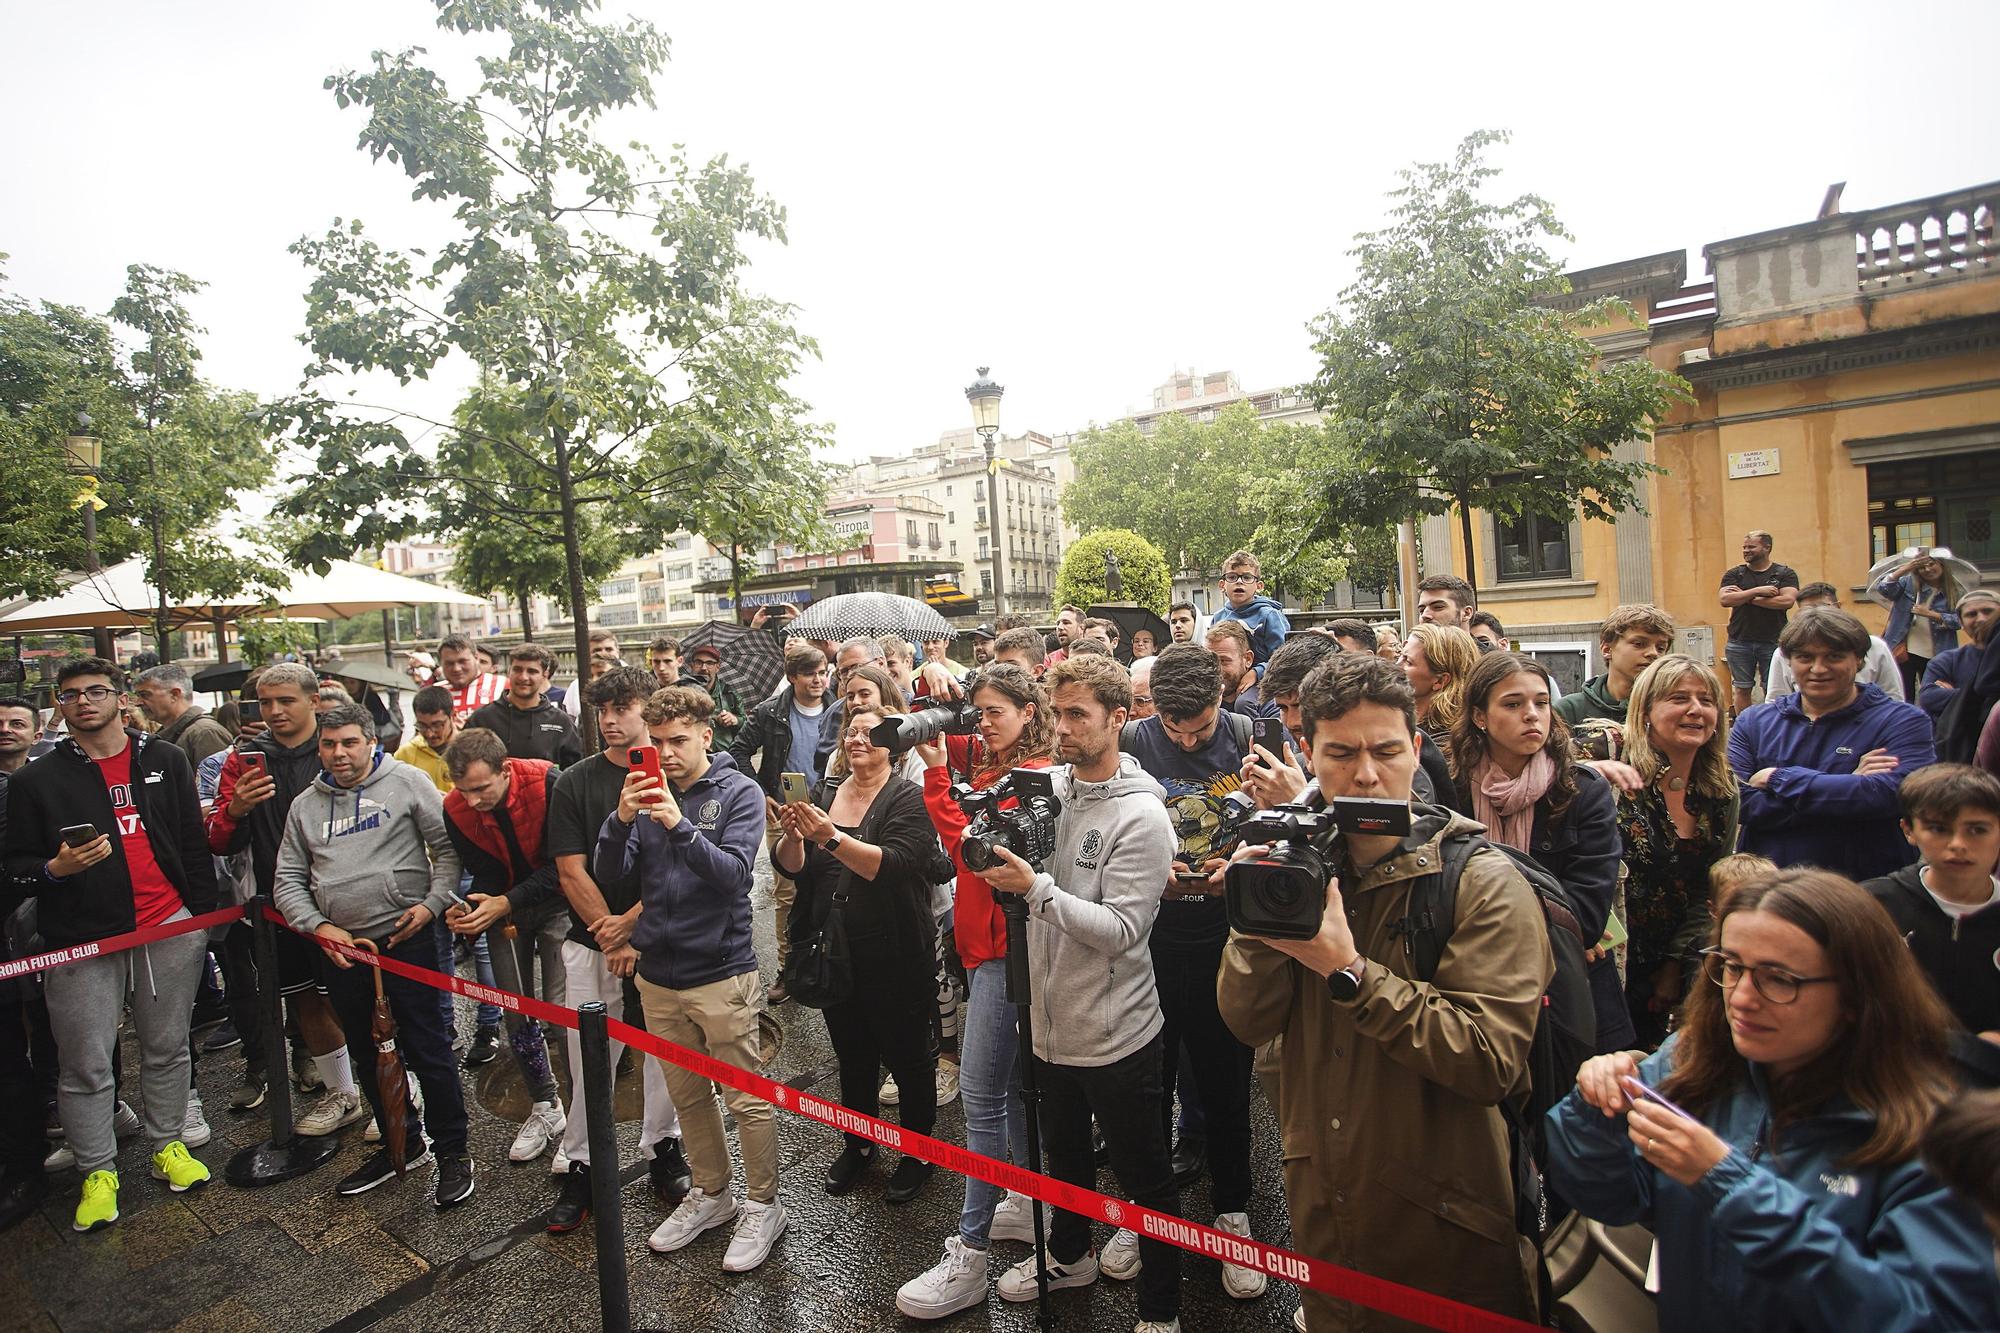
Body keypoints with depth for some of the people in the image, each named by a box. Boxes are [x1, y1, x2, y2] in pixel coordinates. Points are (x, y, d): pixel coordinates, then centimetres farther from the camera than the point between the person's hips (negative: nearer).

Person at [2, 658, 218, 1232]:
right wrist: (56, 869, -19)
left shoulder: (164, 759, 7)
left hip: (170, 928, 1)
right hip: (81, 939, -1)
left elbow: (194, 843, 8)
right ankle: (98, 1172, 20)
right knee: (86, 1066, 5)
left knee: (166, 1049, 12)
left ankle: (167, 1146, 27)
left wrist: (204, 915, 5)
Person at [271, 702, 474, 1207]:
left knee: (427, 1050, -1)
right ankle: (402, 1143, 34)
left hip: (405, 940, -5)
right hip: (339, 949, 6)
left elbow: (449, 847, -5)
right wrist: (319, 926, -3)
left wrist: (432, 904, -14)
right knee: (368, 1055, 17)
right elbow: (287, 880, 12)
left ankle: (452, 1150, 14)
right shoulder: (305, 806, 11)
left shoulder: (407, 782, -3)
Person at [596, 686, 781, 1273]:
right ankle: (710, 1193, 38)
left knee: (747, 1098, 5)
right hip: (659, 974, 5)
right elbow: (608, 871, -2)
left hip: (720, 971, -5)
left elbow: (733, 873, -18)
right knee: (687, 1097, 19)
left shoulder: (738, 792, -8)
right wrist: (622, 818, -21)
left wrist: (680, 826, -31)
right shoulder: (648, 791, 4)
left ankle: (762, 1206, 24)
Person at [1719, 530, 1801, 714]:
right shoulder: (1735, 574, 8)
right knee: (1742, 689, 6)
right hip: (1739, 642, 2)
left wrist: (1744, 598, -9)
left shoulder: (1785, 573, 4)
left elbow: (1787, 600, -12)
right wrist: (1757, 591, -15)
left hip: (1773, 642, -1)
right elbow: (1725, 599, -7)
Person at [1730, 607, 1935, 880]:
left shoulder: (1904, 722, 5)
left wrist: (1778, 777, -7)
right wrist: (1850, 785, -9)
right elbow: (1741, 804, -5)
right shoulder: (1754, 722, 9)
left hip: (1866, 891, -1)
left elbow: (1891, 794, -13)